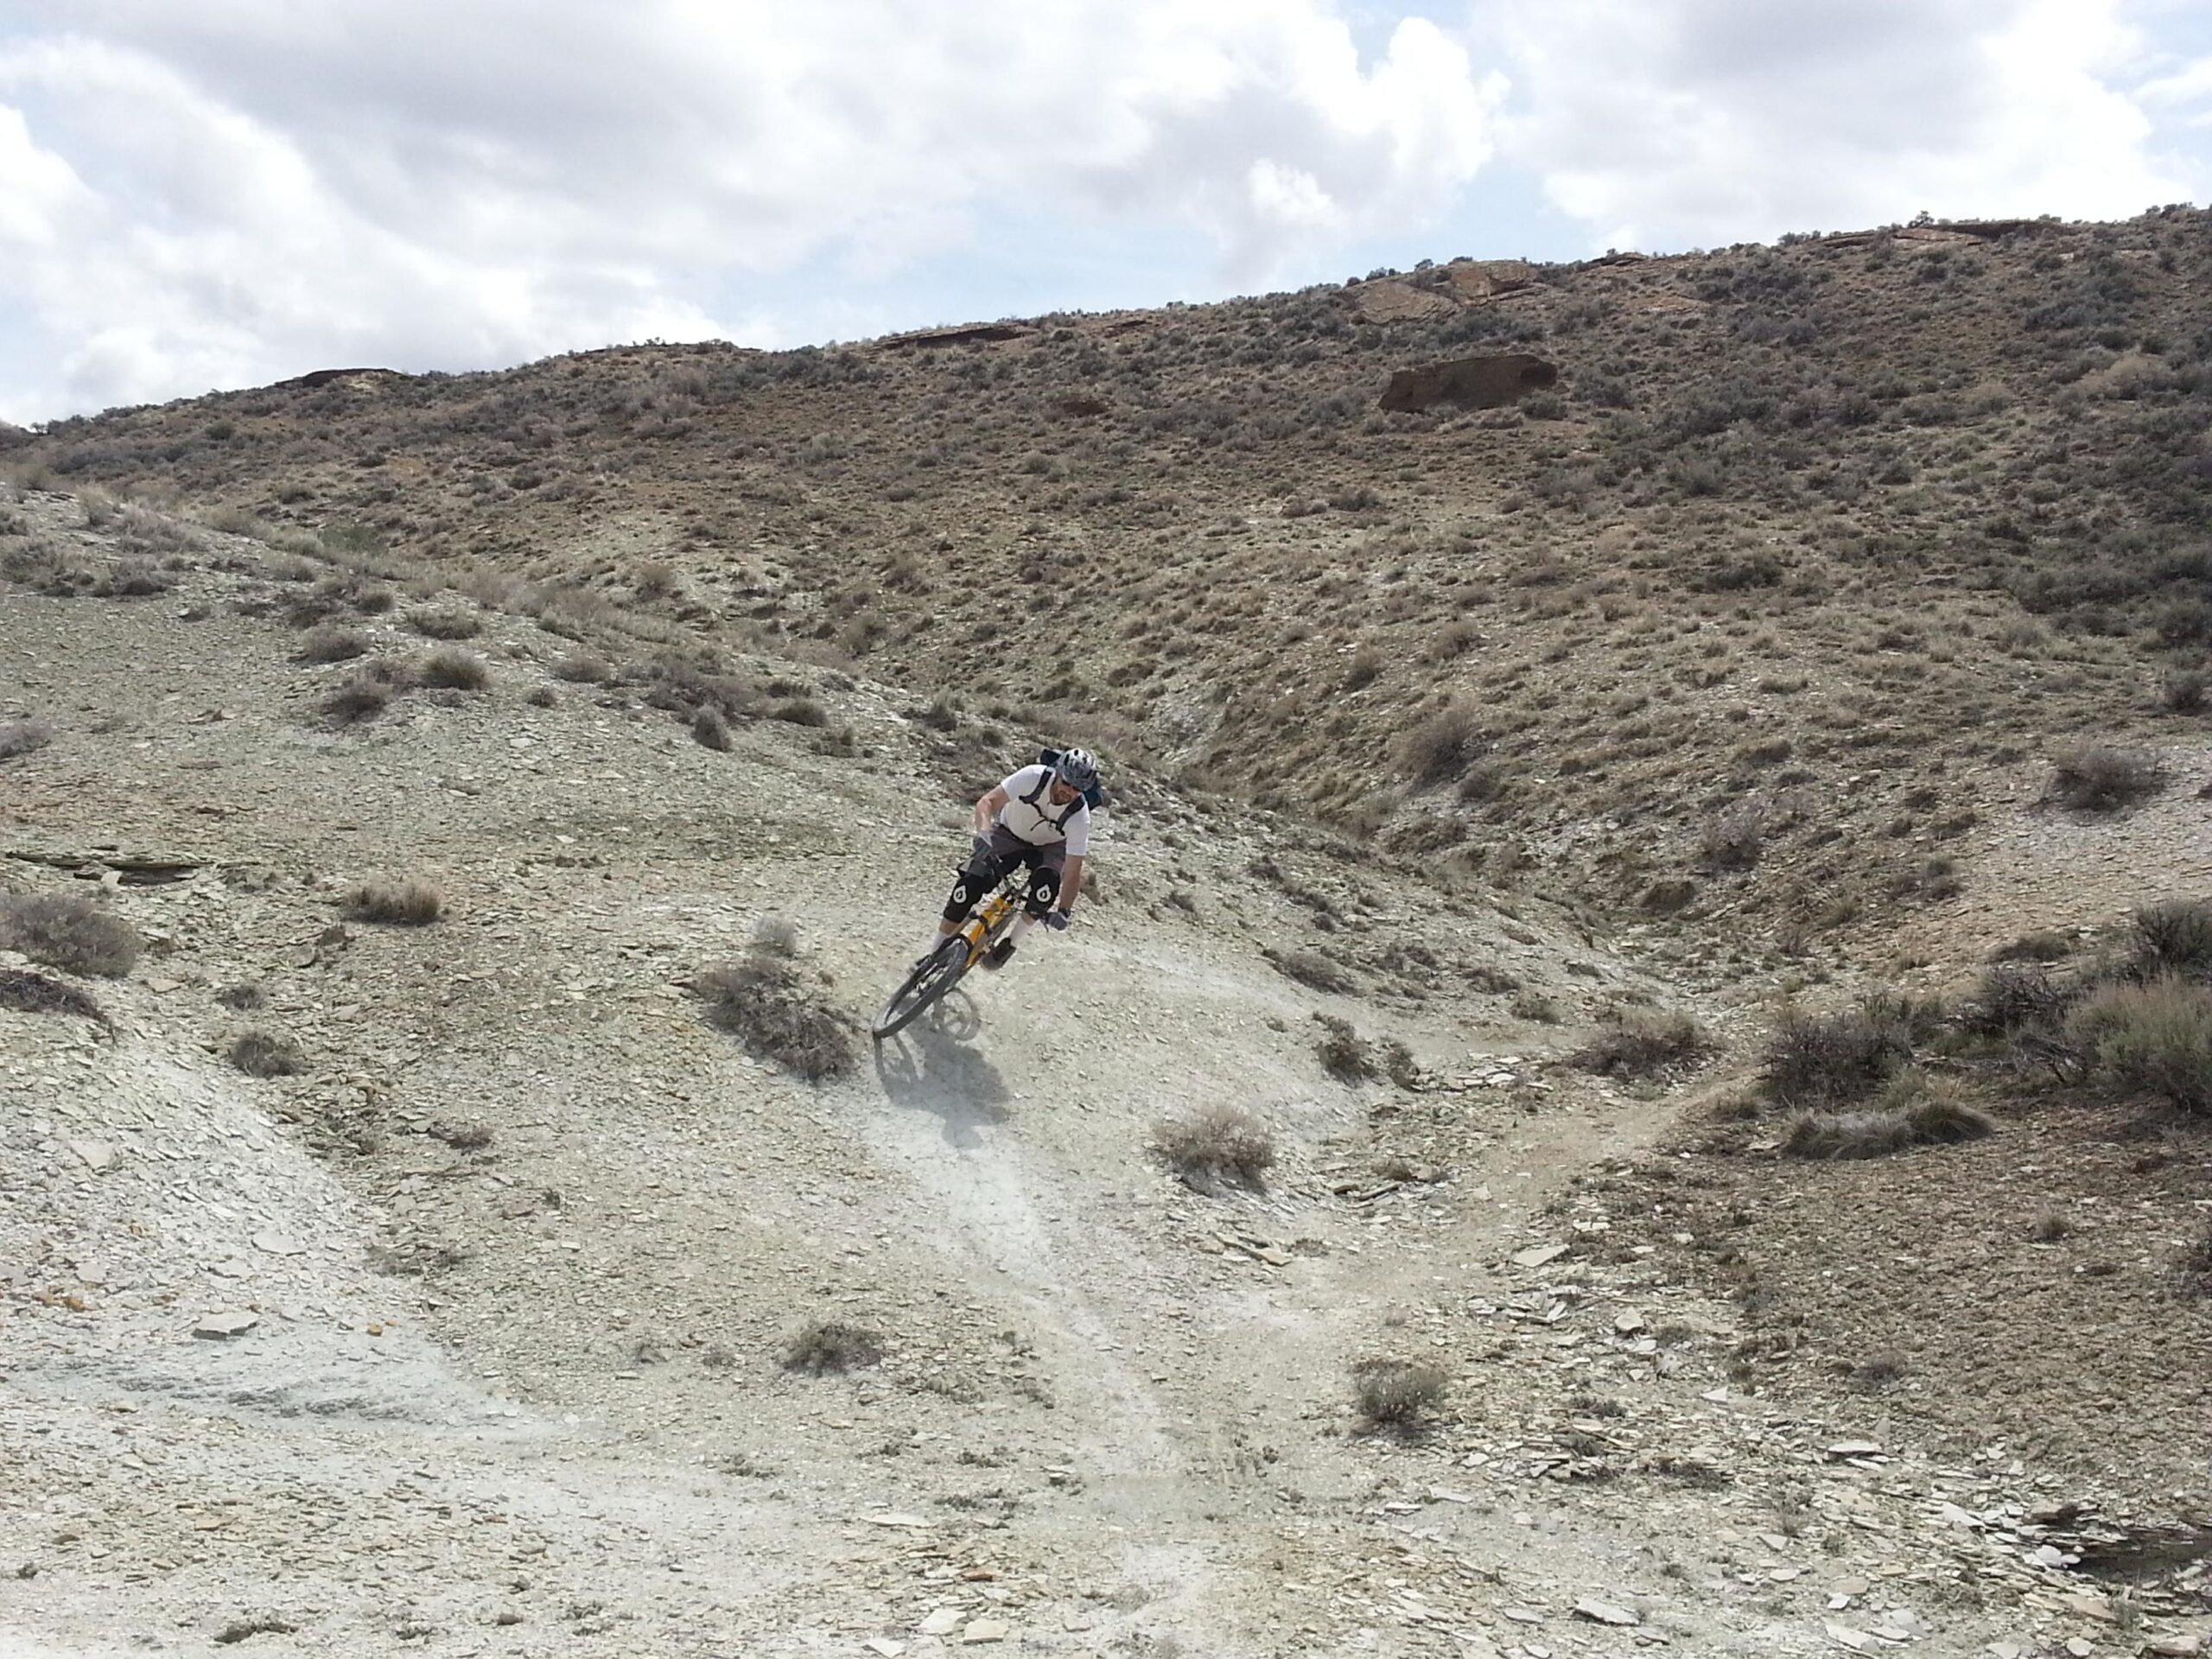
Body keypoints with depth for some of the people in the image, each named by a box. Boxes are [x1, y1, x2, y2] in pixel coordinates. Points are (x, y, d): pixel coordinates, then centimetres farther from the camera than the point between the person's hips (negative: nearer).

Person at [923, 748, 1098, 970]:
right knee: (971, 881, -19)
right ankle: (937, 950, -5)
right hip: (1009, 834, 0)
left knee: (1047, 882, -32)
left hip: (1050, 846, 0)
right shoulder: (1033, 777, -32)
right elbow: (987, 803, -32)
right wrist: (983, 833, -51)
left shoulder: (1079, 816, -31)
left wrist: (1063, 911, -42)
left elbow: (1073, 873, -29)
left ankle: (1010, 943, -12)